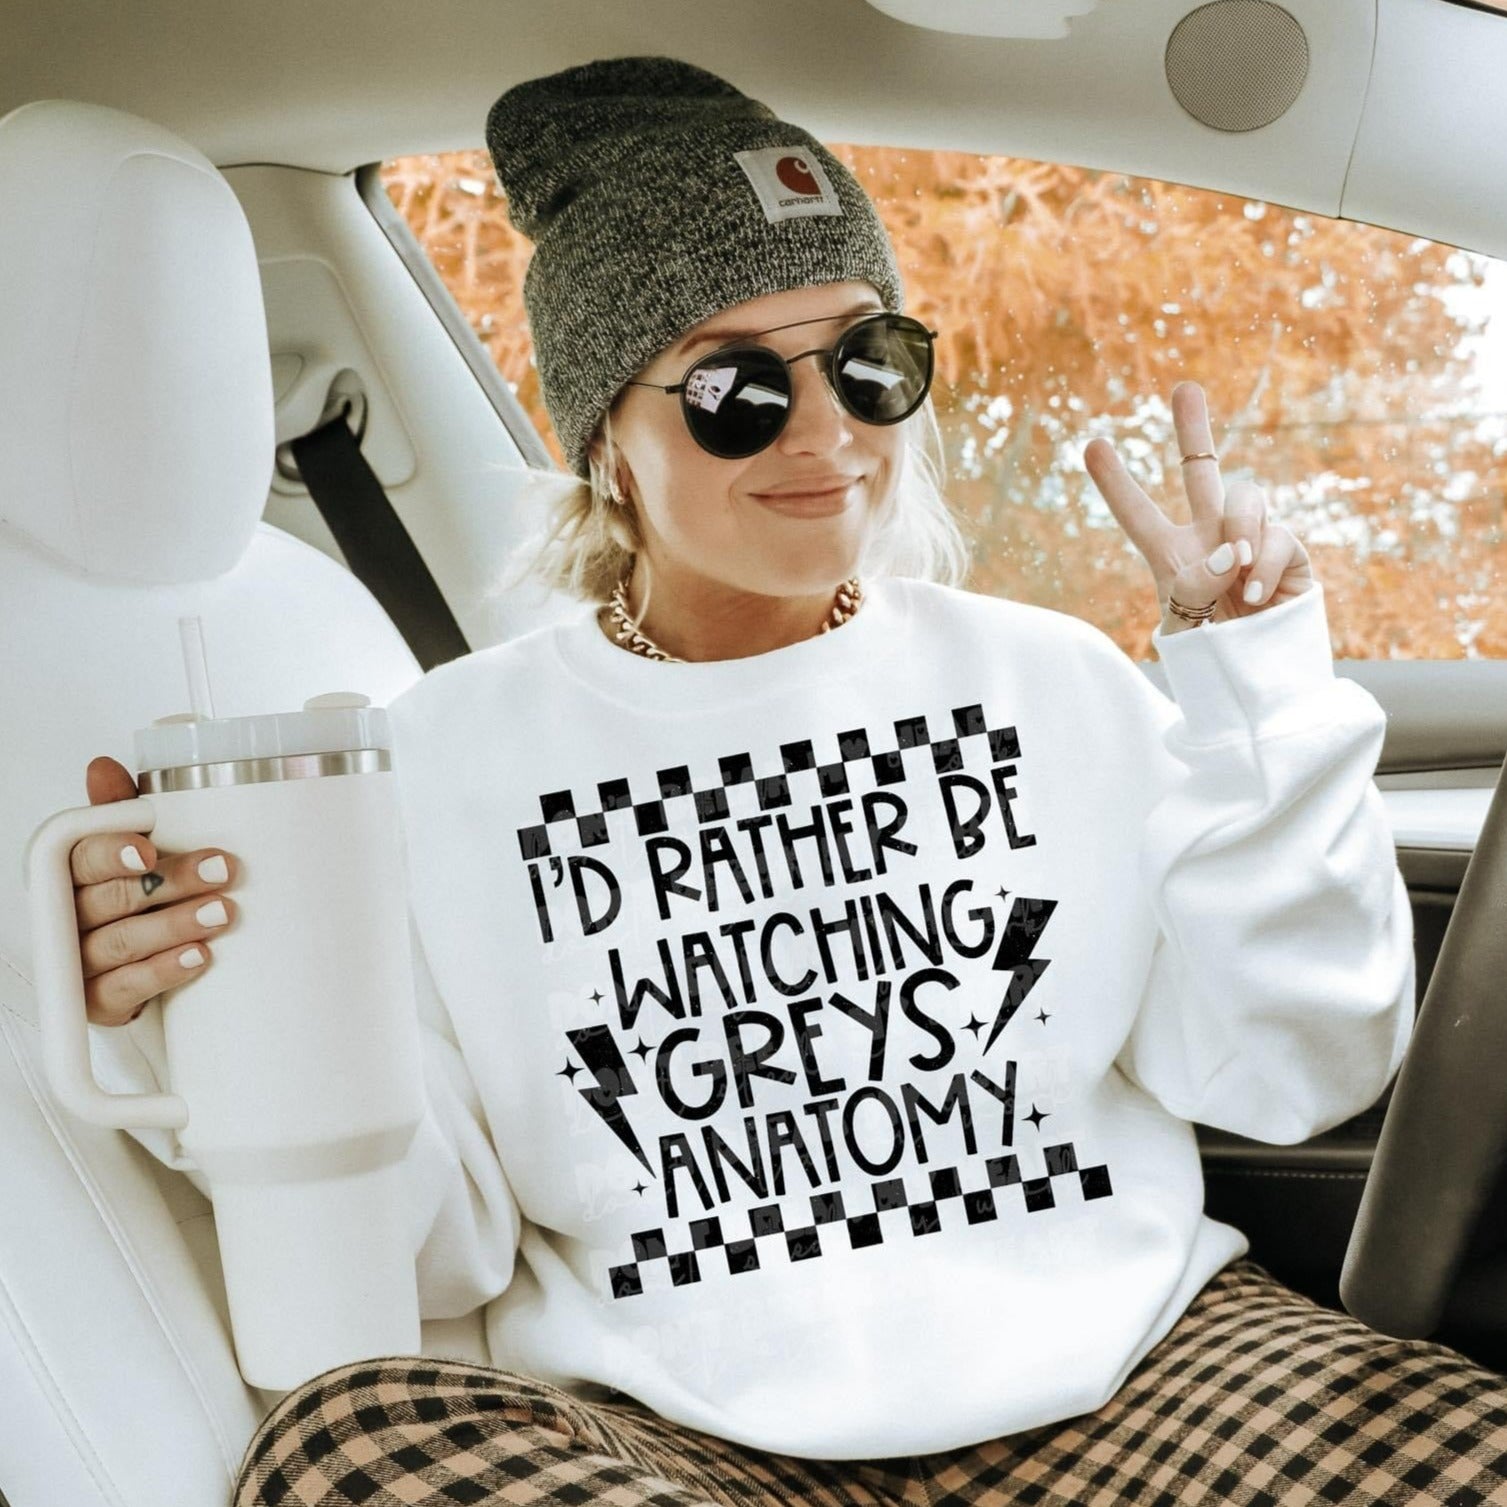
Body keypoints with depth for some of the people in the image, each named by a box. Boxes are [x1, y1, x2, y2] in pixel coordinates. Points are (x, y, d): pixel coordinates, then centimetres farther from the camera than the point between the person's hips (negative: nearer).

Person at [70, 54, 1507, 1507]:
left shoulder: (1046, 680, 9)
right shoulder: (447, 760, 4)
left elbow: (1286, 1073, 6)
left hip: (1128, 1361, -1)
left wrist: (1260, 699, 0)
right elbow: (438, 1250, 3)